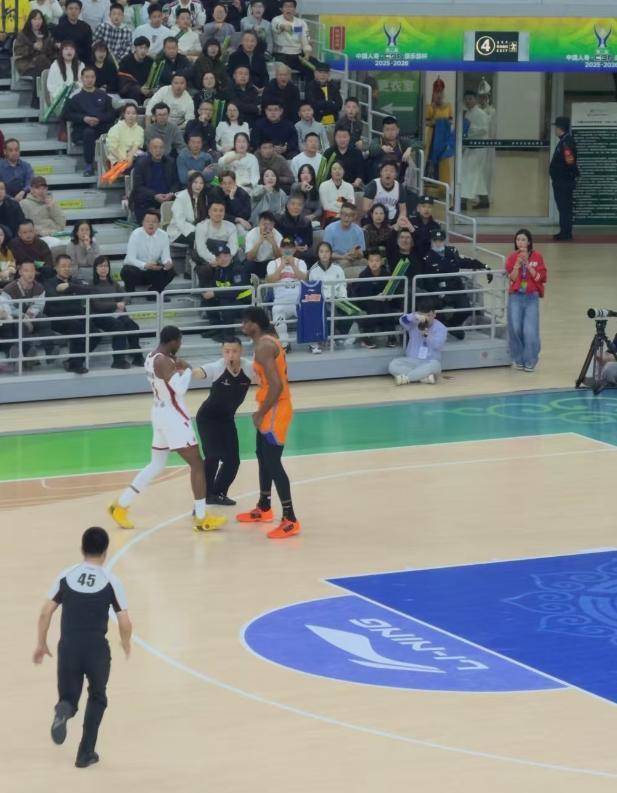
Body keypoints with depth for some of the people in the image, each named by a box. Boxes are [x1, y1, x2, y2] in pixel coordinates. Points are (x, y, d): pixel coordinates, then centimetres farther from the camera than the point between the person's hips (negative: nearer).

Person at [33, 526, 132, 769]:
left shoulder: (66, 576, 3)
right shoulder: (111, 582, -4)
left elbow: (45, 613, 1)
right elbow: (125, 624, -5)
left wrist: (41, 644, 13)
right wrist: (126, 644, 15)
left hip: (68, 647, 1)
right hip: (97, 648, -1)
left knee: (69, 698, 15)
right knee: (97, 698, 22)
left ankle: (64, 709, -23)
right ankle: (85, 753, 17)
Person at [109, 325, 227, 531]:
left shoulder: (151, 358, 8)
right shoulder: (164, 362, -21)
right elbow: (180, 389, -29)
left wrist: (177, 366, 4)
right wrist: (186, 369, -12)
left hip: (161, 414, 10)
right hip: (173, 416, -10)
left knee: (156, 465, 20)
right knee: (197, 464, -3)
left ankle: (121, 505, 20)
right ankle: (201, 518, -1)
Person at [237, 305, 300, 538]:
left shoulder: (263, 347, -21)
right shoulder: (268, 341, 12)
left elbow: (276, 385, -27)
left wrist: (261, 413, -18)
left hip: (274, 410, -11)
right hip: (273, 407, 11)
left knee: (273, 463, -9)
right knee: (263, 457, 22)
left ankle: (290, 520, -10)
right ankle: (263, 509, 37)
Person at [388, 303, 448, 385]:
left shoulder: (441, 328, 0)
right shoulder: (414, 323, 3)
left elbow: (438, 345, -15)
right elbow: (403, 320, -20)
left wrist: (427, 335, -31)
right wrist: (415, 316, -39)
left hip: (429, 363, -2)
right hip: (411, 361, 2)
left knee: (435, 365, -39)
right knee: (393, 364, -27)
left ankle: (406, 377, -38)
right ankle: (425, 377, -33)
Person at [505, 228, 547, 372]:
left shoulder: (537, 257, 0)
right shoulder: (512, 257, 3)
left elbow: (539, 277, -7)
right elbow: (512, 278, -4)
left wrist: (527, 264, -15)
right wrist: (517, 264, -18)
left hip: (531, 297, -1)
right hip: (515, 296, 1)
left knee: (530, 330, -10)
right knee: (515, 328, -3)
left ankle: (530, 361, 1)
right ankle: (518, 359, 14)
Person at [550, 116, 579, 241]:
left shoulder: (567, 142, -18)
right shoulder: (563, 141, 14)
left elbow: (570, 161, -25)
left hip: (565, 182, -10)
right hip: (560, 181, 10)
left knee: (565, 208, -7)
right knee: (563, 207, 14)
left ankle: (565, 233, -5)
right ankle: (564, 232, 20)